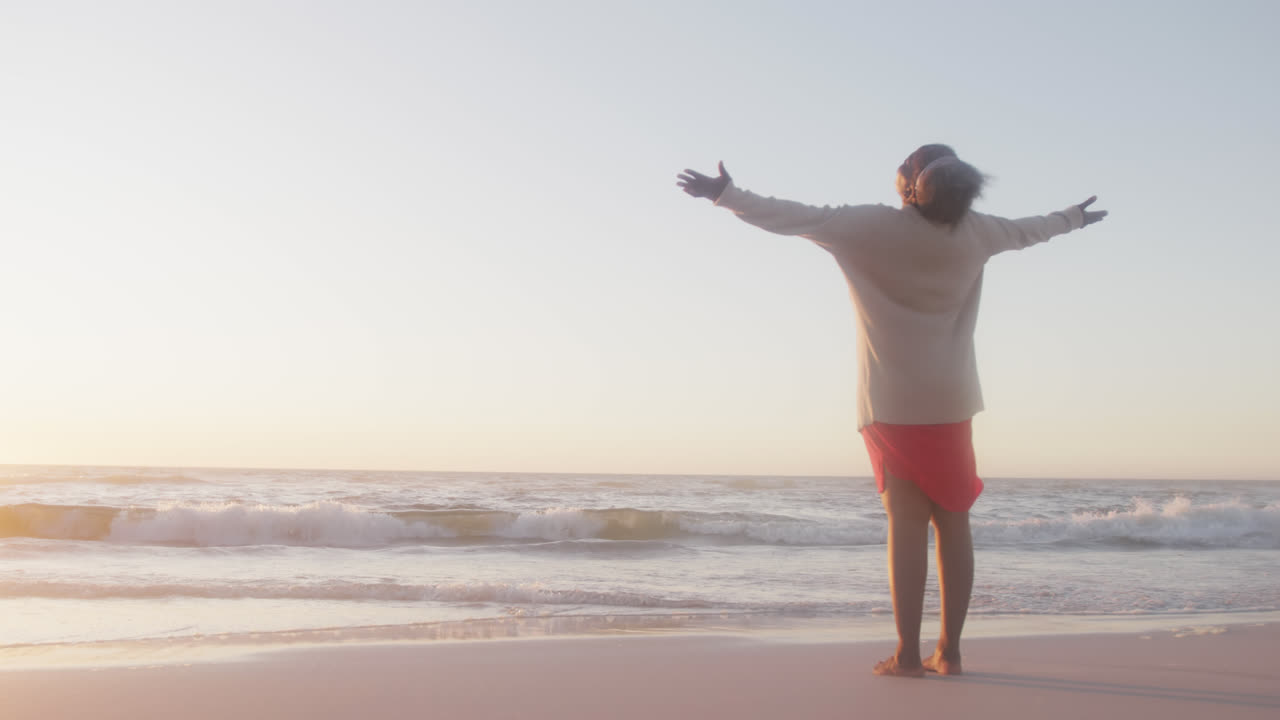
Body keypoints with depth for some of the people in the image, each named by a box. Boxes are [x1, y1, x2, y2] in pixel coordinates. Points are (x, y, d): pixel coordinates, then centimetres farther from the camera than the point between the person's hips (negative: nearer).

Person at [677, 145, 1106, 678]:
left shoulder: (872, 226, -10)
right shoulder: (972, 231, 3)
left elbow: (793, 218, -11)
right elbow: (1027, 231, 22)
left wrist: (726, 194, -5)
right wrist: (1072, 218, 42)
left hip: (892, 404, -2)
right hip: (951, 403, 3)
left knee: (907, 522, -3)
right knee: (952, 523, 6)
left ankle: (908, 653, -6)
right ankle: (948, 650, 8)